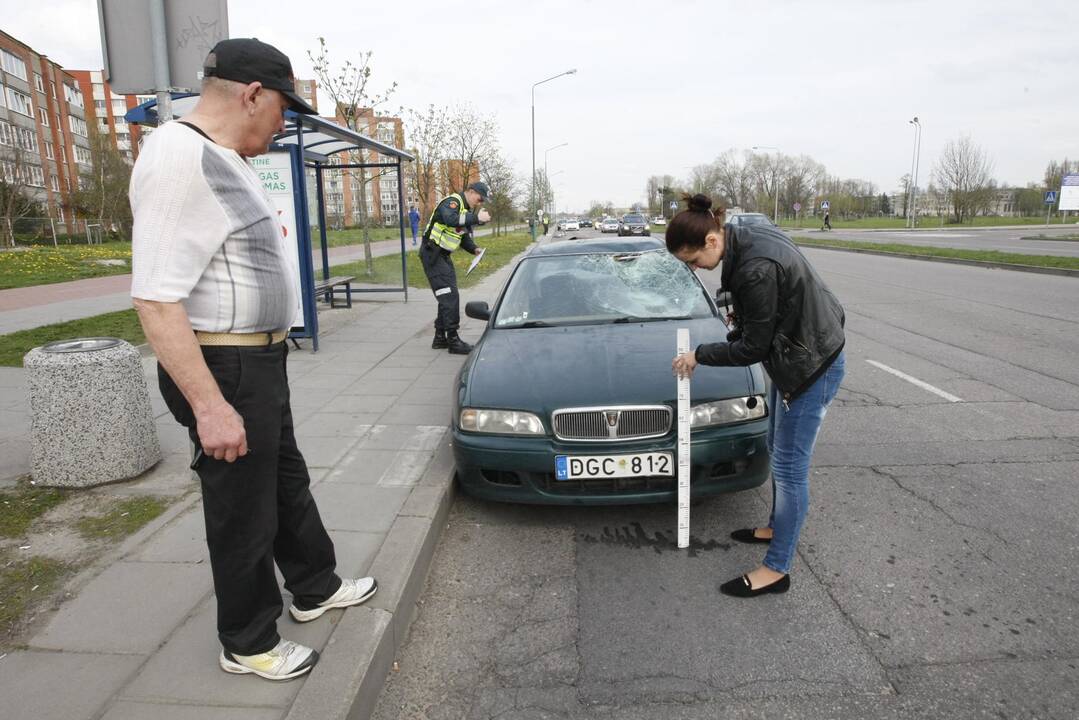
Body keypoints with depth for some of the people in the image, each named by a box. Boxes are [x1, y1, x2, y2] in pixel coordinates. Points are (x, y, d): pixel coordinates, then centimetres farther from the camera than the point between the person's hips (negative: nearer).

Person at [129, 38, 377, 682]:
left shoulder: (227, 159, 12)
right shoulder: (179, 158, -21)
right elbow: (156, 298, -27)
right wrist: (210, 406, -27)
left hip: (260, 363, 10)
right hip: (226, 370, -10)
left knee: (288, 484, 23)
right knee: (244, 514, 5)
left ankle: (315, 588, 42)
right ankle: (249, 645, 26)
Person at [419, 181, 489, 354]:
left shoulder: (467, 210, 14)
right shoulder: (452, 202, -16)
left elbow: (464, 235, 20)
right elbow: (450, 219, -38)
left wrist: (474, 249, 2)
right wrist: (477, 218, -39)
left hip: (443, 256, 10)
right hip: (432, 254, -10)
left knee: (449, 296, 13)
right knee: (449, 296, -14)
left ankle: (440, 338, 23)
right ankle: (453, 340, -10)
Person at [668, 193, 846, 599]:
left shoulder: (757, 270, -32)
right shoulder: (747, 236, -3)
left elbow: (753, 348, -23)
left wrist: (700, 355, -11)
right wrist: (741, 320, 4)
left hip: (812, 365, -10)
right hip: (792, 356, 10)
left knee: (789, 466, -3)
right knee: (778, 451, 21)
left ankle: (777, 569, 8)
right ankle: (777, 527, 40)